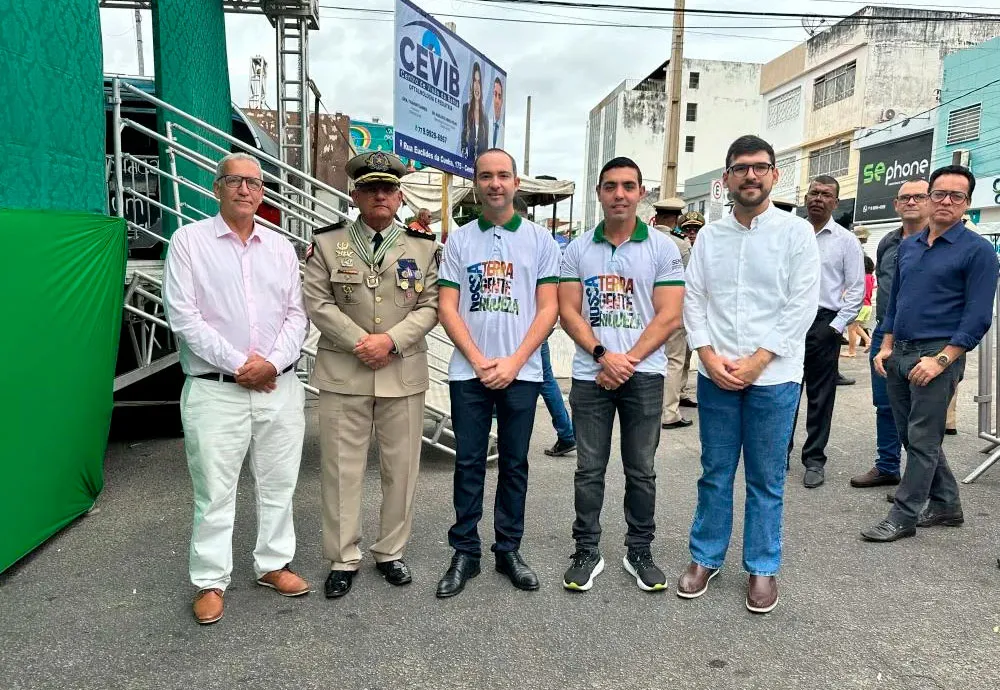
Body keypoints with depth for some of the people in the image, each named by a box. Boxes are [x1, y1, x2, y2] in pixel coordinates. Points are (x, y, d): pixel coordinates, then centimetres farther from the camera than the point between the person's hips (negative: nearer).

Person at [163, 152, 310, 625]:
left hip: (279, 386, 4)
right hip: (216, 389, -4)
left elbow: (296, 314, 8)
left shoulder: (280, 247, 11)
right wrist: (238, 364, -12)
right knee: (214, 490, 4)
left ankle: (273, 564, 28)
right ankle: (210, 582, 19)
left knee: (279, 483, 12)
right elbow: (183, 316, -8)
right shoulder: (189, 240, 0)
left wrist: (272, 361, -9)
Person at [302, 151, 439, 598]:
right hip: (343, 375, -1)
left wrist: (391, 340, -13)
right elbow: (317, 302, -2)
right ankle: (343, 560, 20)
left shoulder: (423, 247, 7)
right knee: (342, 469, 5)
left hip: (404, 374, 1)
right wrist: (361, 342, -12)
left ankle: (390, 552, 26)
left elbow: (430, 306, 2)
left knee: (401, 469, 9)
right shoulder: (327, 243, 4)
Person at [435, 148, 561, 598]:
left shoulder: (540, 240, 4)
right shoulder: (458, 240, 6)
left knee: (514, 463, 9)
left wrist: (513, 362, -10)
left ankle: (509, 550, 23)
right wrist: (478, 360, -9)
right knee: (468, 463, 6)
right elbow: (448, 308, 1)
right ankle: (465, 553, 18)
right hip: (468, 371, 1)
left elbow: (548, 308, -1)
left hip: (521, 371, 0)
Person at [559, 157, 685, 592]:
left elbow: (669, 316, -5)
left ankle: (639, 552, 24)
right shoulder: (578, 249, 6)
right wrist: (603, 355, -13)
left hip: (643, 375, -1)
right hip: (590, 375, 1)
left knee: (640, 470, 9)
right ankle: (587, 552, 20)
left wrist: (627, 361, -12)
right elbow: (568, 312, 1)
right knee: (589, 469, 7)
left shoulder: (663, 248, 1)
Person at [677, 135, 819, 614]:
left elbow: (802, 305, -7)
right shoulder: (709, 236, 8)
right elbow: (693, 301, 5)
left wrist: (756, 362, -12)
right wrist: (710, 357, -8)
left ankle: (762, 568, 23)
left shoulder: (796, 232, -1)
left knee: (766, 479, 8)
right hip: (715, 375, 2)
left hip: (773, 376, -2)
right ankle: (706, 557, 26)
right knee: (714, 473, 12)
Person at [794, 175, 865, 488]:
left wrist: (836, 326, -8)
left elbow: (856, 289, 0)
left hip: (824, 324, -2)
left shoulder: (846, 240, 1)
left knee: (820, 396, 5)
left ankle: (814, 460, 15)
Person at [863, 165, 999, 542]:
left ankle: (903, 517, 8)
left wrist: (941, 360, -18)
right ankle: (946, 504, 29)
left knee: (922, 440, -1)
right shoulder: (908, 245, 12)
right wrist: (886, 347, 10)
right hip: (899, 354, 7)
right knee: (911, 435, 14)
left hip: (938, 355, -7)